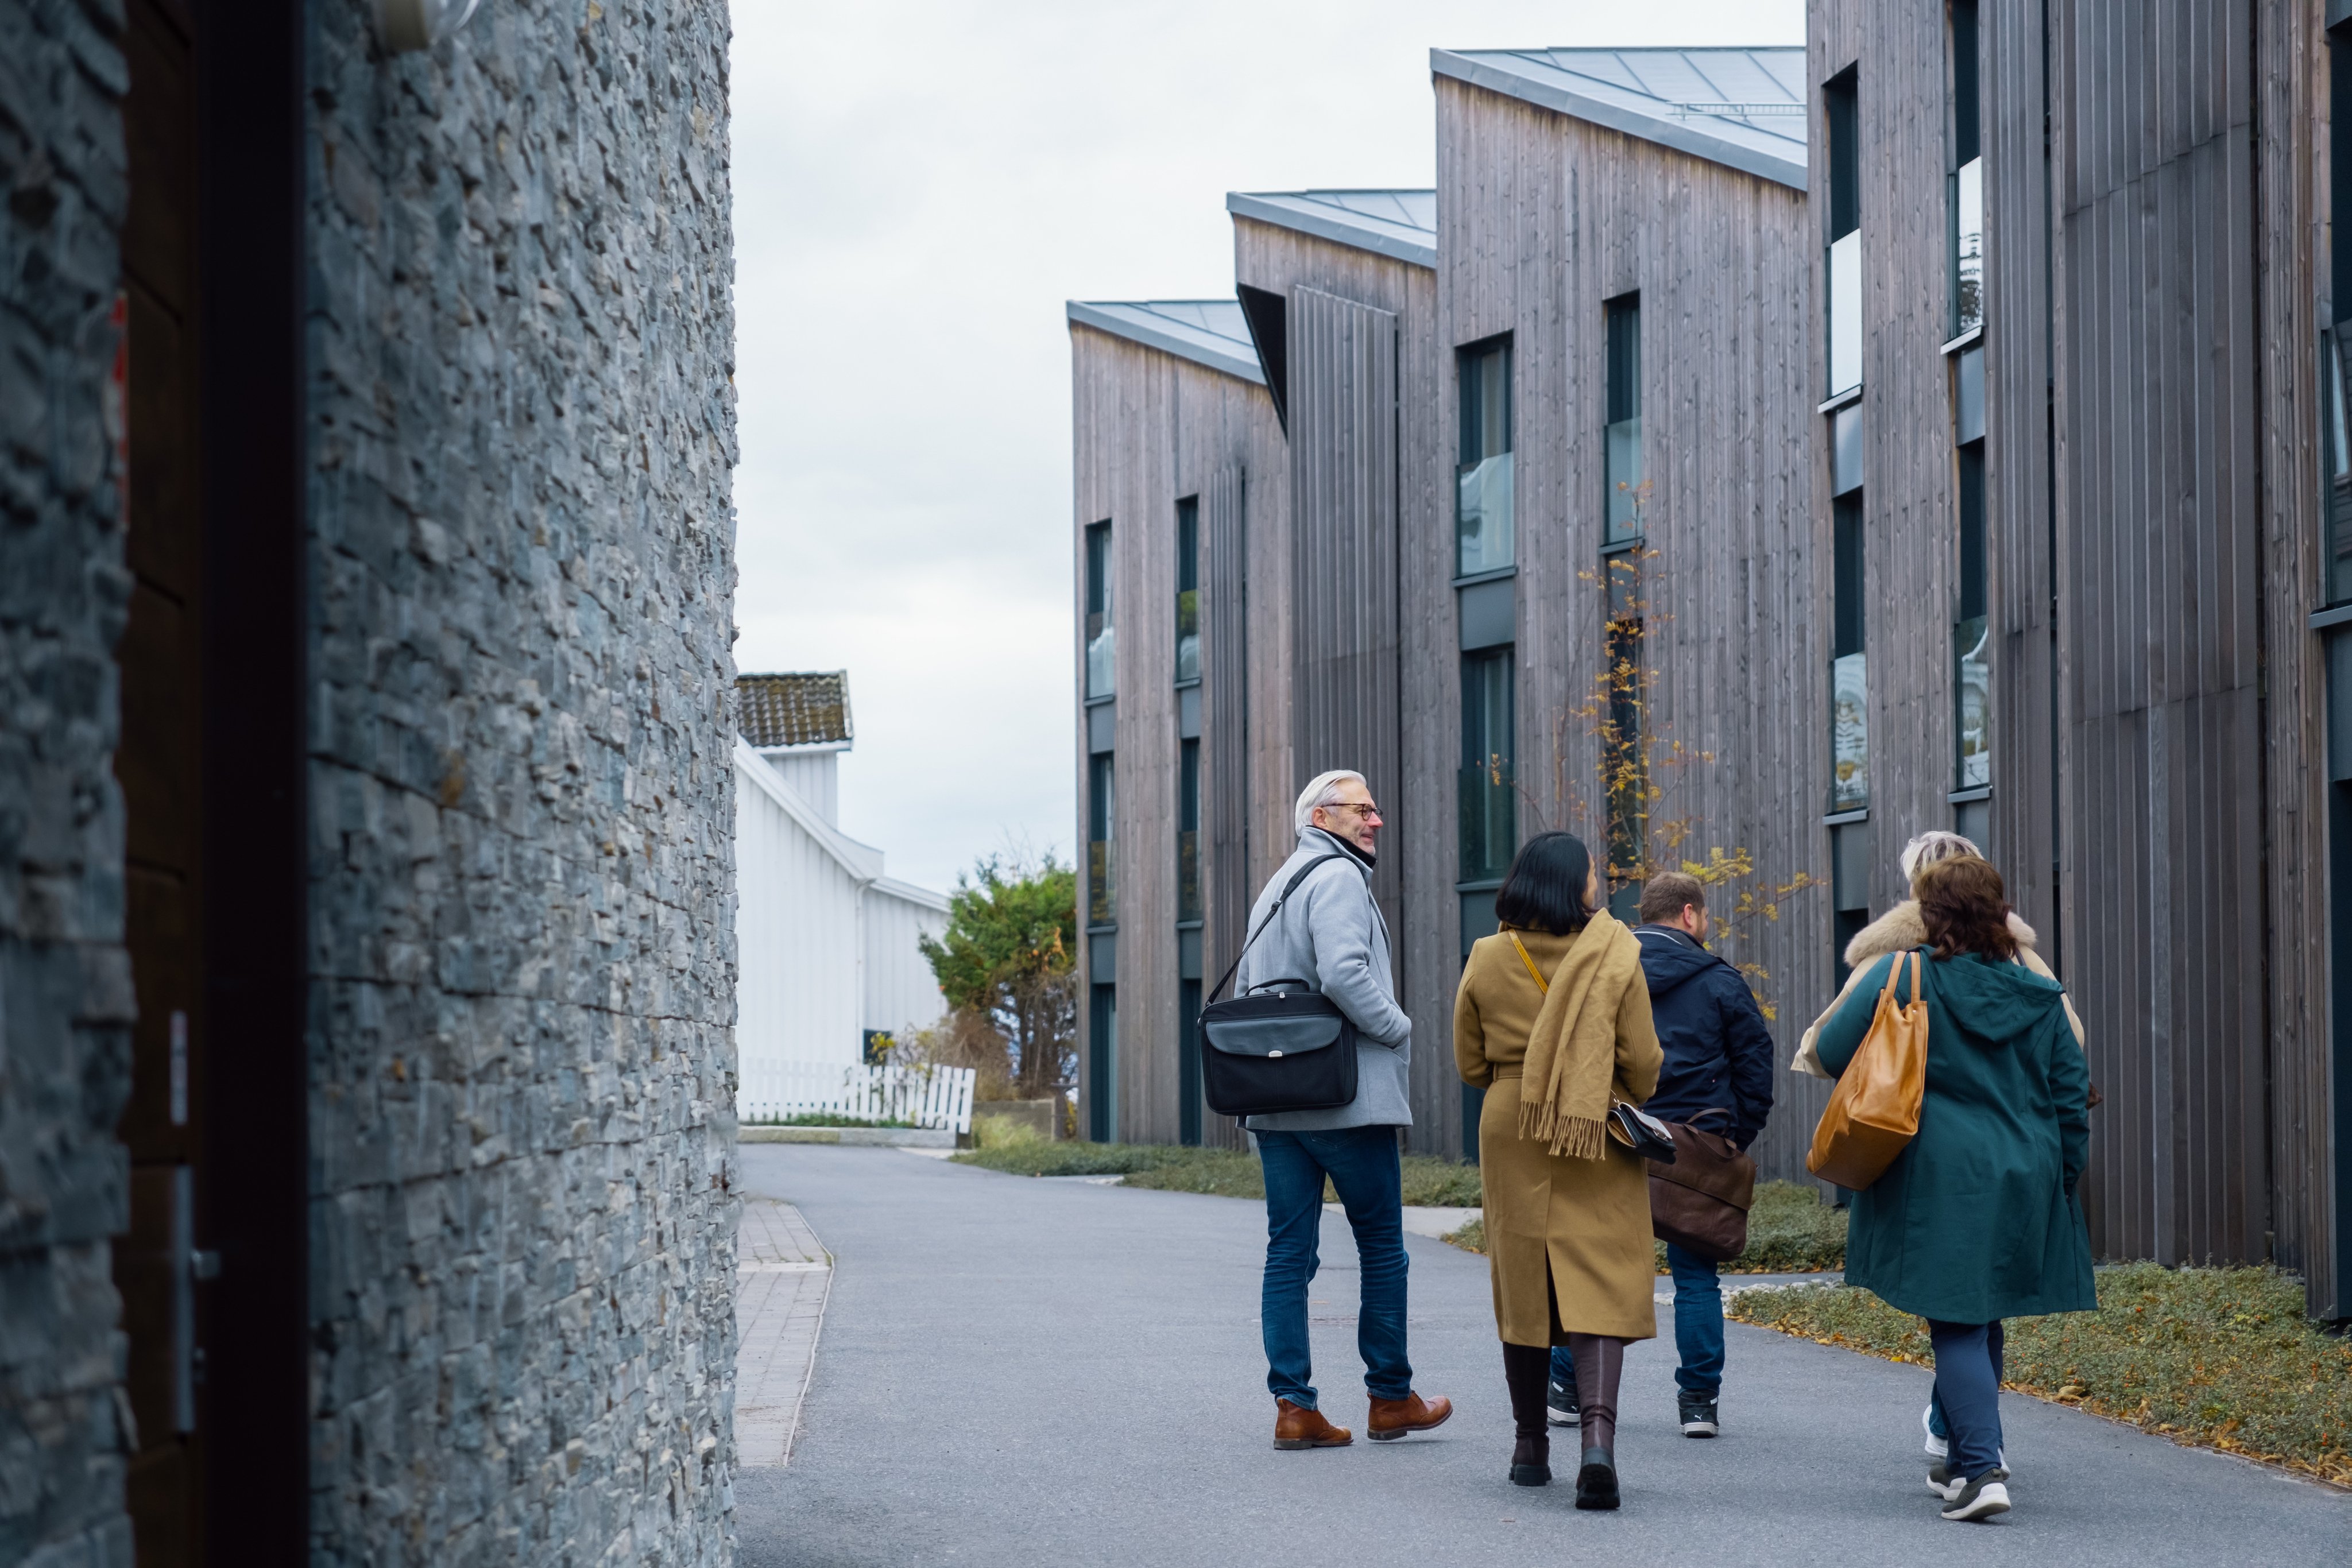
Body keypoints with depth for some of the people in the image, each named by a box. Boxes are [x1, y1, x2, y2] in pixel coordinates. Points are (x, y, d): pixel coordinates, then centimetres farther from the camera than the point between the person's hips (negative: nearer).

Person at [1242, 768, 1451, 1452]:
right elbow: (1344, 973, -24)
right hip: (1348, 1098, -8)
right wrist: (1398, 1028, -10)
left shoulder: (1276, 886, 20)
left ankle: (1293, 1406, 0)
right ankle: (1390, 1397, 11)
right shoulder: (1337, 877, -10)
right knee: (1382, 1247, 4)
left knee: (1288, 1252, 4)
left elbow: (1247, 988, 23)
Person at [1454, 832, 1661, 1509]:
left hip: (1512, 1136, 2)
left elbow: (1471, 1064, 7)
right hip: (1599, 1144, -2)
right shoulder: (1615, 957, -7)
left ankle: (1531, 1446, 21)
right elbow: (1643, 1063, -4)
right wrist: (1631, 1104, 17)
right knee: (1600, 1284, -4)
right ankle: (1598, 1434, -23)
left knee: (1521, 1283, 12)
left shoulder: (1488, 960, -1)